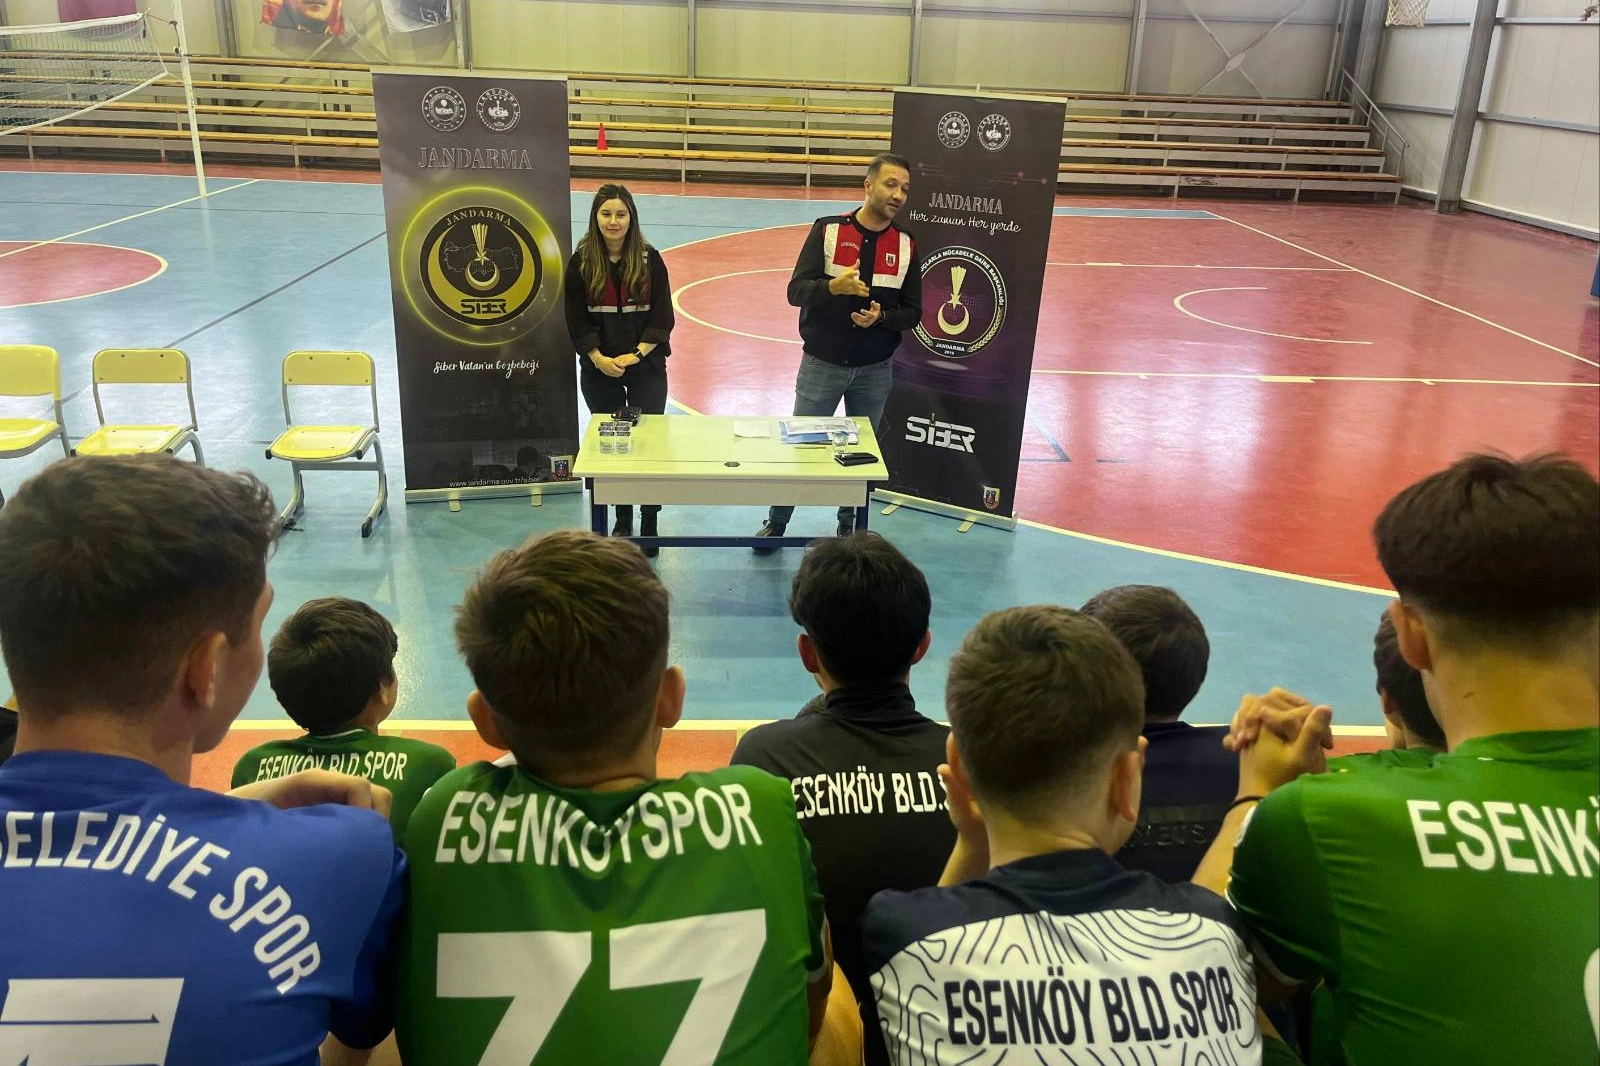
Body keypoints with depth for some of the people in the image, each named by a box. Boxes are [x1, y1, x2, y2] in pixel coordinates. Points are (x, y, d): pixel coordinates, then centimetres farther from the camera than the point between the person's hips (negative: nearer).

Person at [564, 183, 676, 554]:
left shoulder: (650, 260, -3)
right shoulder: (581, 262, -1)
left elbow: (663, 317, -3)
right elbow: (576, 320, -1)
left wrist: (636, 354, -14)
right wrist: (599, 358, -13)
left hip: (646, 367, -1)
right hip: (598, 369, 1)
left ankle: (649, 524, 8)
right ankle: (622, 519, 23)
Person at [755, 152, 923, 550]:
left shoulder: (906, 246, 1)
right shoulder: (827, 230, -6)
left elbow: (912, 312, 3)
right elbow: (796, 290, -12)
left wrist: (881, 316, -18)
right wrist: (833, 286, -32)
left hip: (875, 370, 2)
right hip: (822, 364, -2)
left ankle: (849, 526, 30)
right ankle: (776, 523, 23)